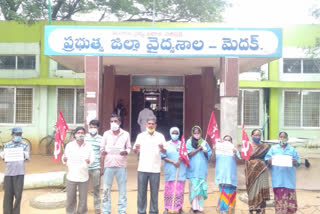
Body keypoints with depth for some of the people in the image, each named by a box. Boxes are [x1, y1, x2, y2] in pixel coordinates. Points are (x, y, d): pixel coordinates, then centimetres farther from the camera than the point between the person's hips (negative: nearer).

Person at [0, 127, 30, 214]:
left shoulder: (25, 145, 2)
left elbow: (27, 158, -2)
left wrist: (26, 155, -24)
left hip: (19, 172, -2)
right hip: (8, 172, 2)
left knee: (18, 194, 0)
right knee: (8, 194, 2)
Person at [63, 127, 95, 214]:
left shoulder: (88, 146, 2)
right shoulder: (69, 145, -1)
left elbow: (92, 157, 3)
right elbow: (65, 160, 0)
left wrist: (89, 161, -19)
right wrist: (64, 159, -23)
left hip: (84, 177, 1)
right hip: (71, 176, -1)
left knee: (83, 199, 7)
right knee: (70, 199, 6)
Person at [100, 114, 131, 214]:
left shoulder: (125, 134, 3)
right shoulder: (106, 134, 5)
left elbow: (129, 148, 6)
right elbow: (102, 150, 7)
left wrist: (125, 152, -19)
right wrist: (102, 166, 3)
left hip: (121, 166, 0)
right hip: (108, 165, 1)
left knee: (122, 190, 4)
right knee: (106, 190, 3)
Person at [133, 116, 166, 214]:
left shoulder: (160, 136, 7)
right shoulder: (140, 136, 8)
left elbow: (164, 151, 7)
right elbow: (135, 151, 9)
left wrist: (162, 148, -16)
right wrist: (136, 148, -14)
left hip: (155, 169, 0)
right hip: (142, 168, 1)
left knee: (154, 192, 5)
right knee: (141, 192, 4)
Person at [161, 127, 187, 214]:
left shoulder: (182, 144, 13)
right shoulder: (167, 144, 8)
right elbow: (163, 157, -1)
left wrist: (180, 160, -13)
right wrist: (173, 162, -13)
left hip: (180, 170, 1)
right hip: (170, 170, -1)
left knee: (180, 189, 1)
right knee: (169, 189, -2)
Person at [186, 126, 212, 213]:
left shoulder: (204, 142, 10)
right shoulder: (189, 142, 5)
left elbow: (209, 155, 9)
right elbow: (189, 154, -5)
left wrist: (205, 152, -12)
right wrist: (199, 148, -10)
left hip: (202, 169, 2)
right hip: (193, 169, -2)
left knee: (201, 187, 0)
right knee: (194, 187, -5)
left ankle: (200, 206, 9)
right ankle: (194, 206, 1)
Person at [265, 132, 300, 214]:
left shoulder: (292, 150, 17)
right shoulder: (273, 149, 14)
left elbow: (298, 163, 9)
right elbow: (267, 161, 6)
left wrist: (295, 162, -13)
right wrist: (270, 160, -16)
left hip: (289, 179, 1)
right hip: (278, 179, -1)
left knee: (290, 199, -2)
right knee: (280, 199, -7)